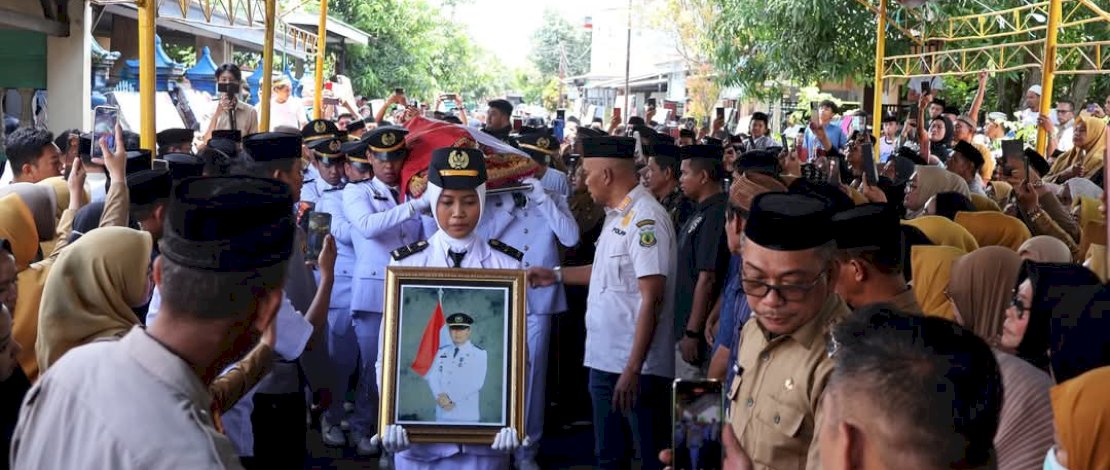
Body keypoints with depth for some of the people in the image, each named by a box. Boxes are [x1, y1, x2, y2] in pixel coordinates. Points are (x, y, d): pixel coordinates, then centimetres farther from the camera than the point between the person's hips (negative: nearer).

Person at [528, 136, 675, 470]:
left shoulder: (645, 219, -18)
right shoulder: (615, 215, 11)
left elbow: (652, 300, -22)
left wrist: (633, 369, -24)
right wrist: (556, 275, 24)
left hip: (637, 366, -9)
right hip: (604, 359, 9)